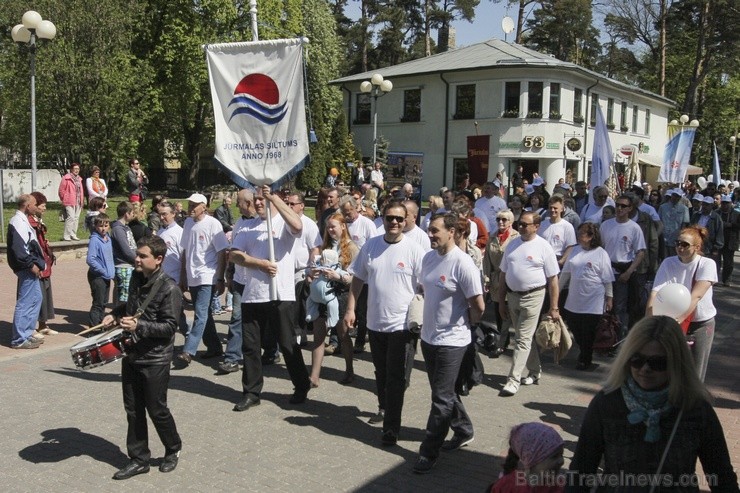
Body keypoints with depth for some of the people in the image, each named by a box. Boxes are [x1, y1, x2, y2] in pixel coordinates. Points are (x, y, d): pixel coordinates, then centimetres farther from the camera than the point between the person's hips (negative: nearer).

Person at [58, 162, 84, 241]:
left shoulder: (79, 179, 18)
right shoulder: (66, 178, -5)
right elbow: (61, 190, -5)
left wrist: (82, 201, 12)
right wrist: (65, 199, -2)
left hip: (78, 203, 7)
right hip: (69, 202, -7)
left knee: (76, 218, 8)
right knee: (71, 217, -14)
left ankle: (73, 235, 15)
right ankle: (66, 236, -10)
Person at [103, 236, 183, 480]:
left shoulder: (169, 289, -18)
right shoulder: (136, 278, 6)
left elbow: (169, 326, -19)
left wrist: (139, 326, -28)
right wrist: (116, 313, 8)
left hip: (155, 361, -7)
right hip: (131, 355, 7)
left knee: (156, 409, 5)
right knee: (133, 410, 12)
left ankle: (173, 450, 29)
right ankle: (139, 459, 24)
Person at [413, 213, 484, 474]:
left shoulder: (462, 263, -20)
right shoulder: (428, 257, 2)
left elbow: (478, 306, -16)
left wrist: (464, 324, -1)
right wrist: (428, 319, 13)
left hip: (451, 340, -8)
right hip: (428, 336, 8)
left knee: (441, 398, 2)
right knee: (444, 391, 21)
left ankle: (429, 452, 13)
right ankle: (464, 431, 41)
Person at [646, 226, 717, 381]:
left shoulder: (707, 264, -14)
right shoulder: (668, 263, -8)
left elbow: (696, 295, -26)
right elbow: (655, 293, -19)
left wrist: (679, 319, -36)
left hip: (702, 324, -1)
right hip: (675, 323, 1)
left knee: (695, 375, 7)